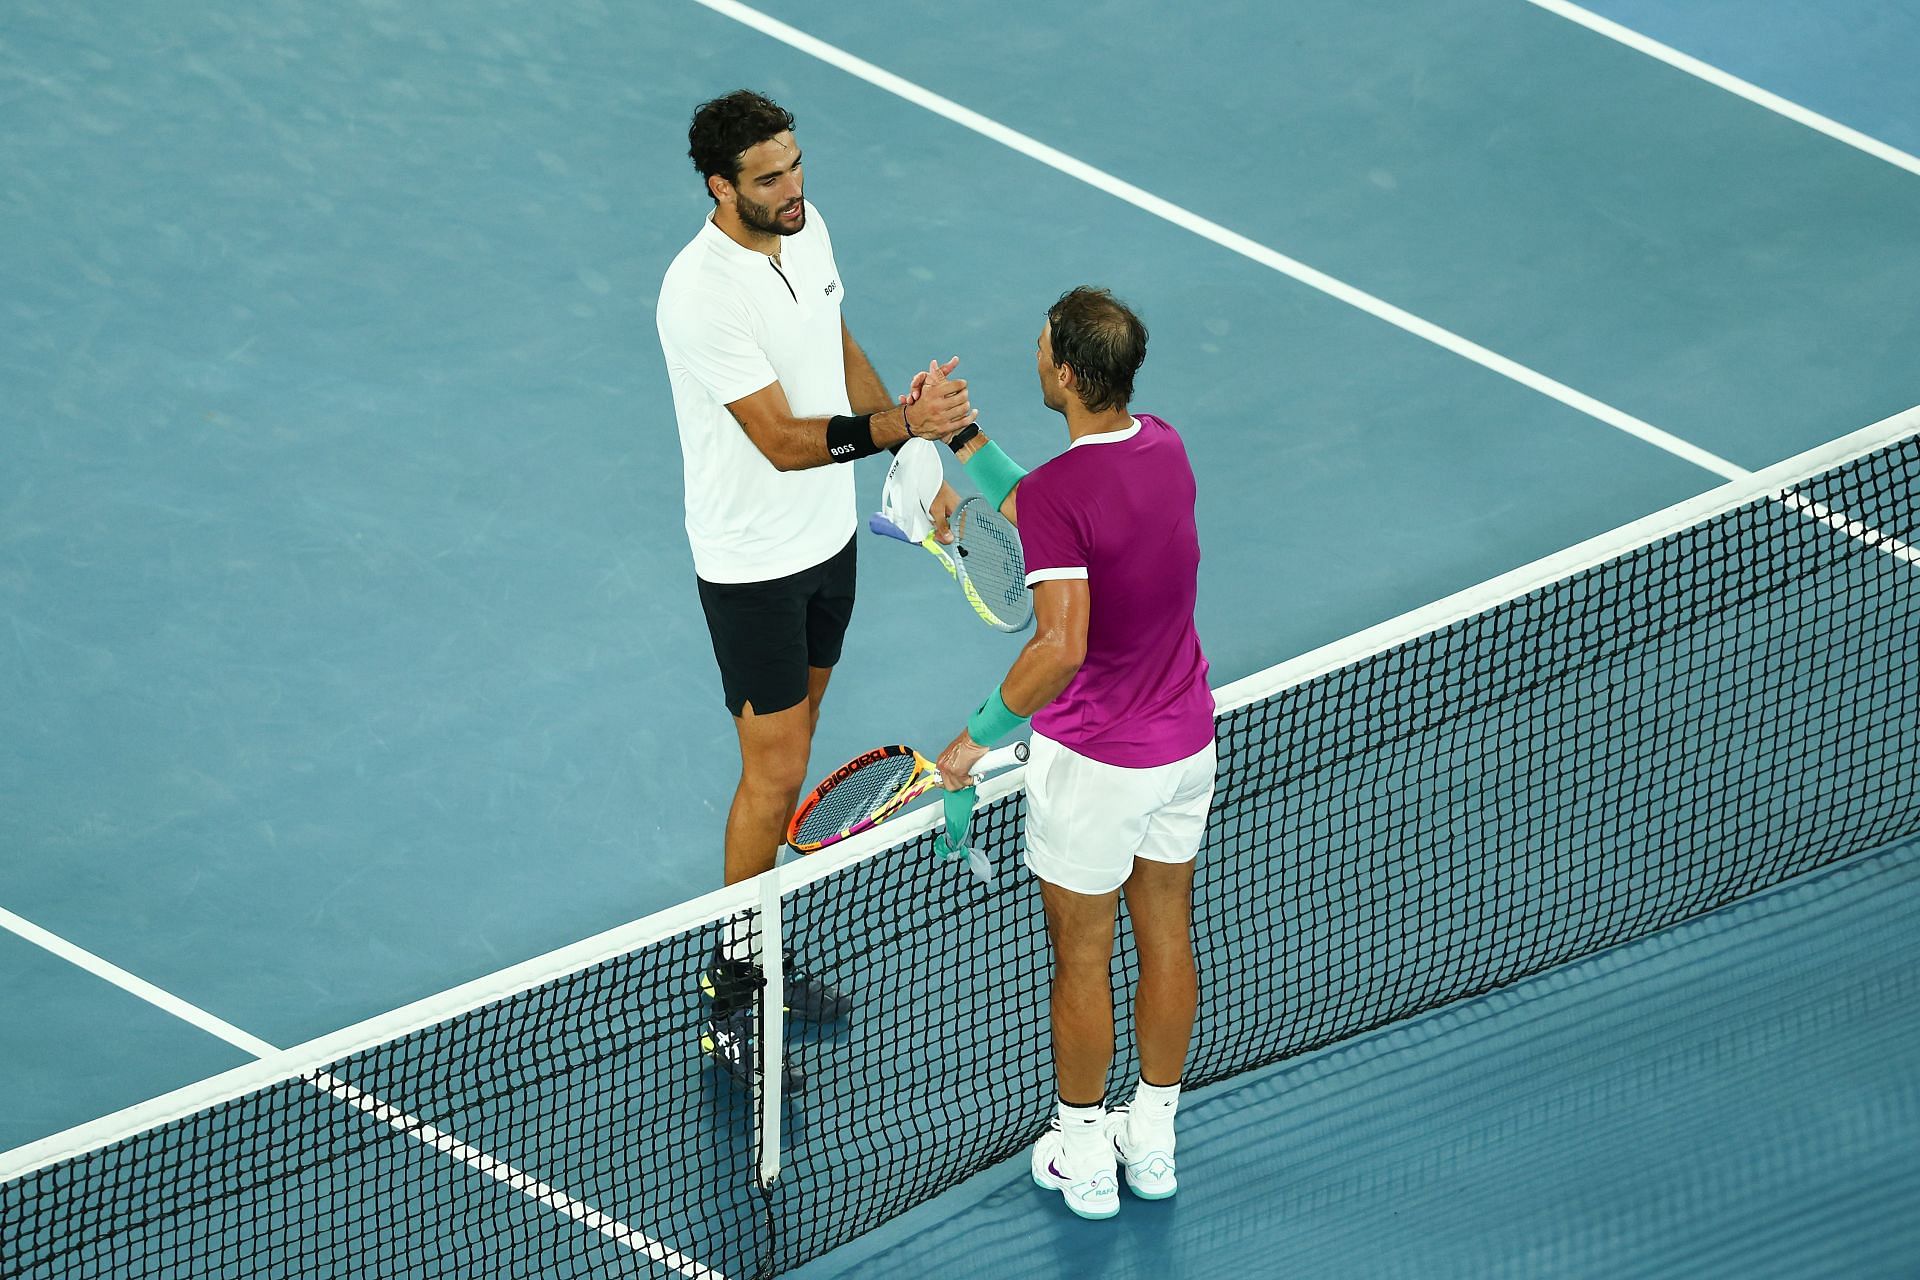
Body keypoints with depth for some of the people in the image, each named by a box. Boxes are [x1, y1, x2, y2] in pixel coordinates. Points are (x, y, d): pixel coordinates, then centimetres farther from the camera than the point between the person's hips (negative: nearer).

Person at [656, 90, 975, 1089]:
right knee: (774, 775, -3)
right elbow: (784, 441, -30)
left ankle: (756, 952, 31)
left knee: (790, 749, 17)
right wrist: (905, 423, -42)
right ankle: (727, 1006, 7)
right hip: (754, 564, -8)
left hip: (828, 536, 8)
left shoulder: (805, 228, -3)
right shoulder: (702, 296, -29)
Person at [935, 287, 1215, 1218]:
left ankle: (1082, 1156, 29)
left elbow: (1060, 645, -35)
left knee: (1081, 960, 13)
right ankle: (1153, 1139, 36)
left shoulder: (1061, 492, -28)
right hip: (1187, 740, 7)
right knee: (1167, 941, 20)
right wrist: (962, 437, 9)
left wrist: (978, 737, -25)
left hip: (1094, 764, -7)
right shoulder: (1165, 447, -5)